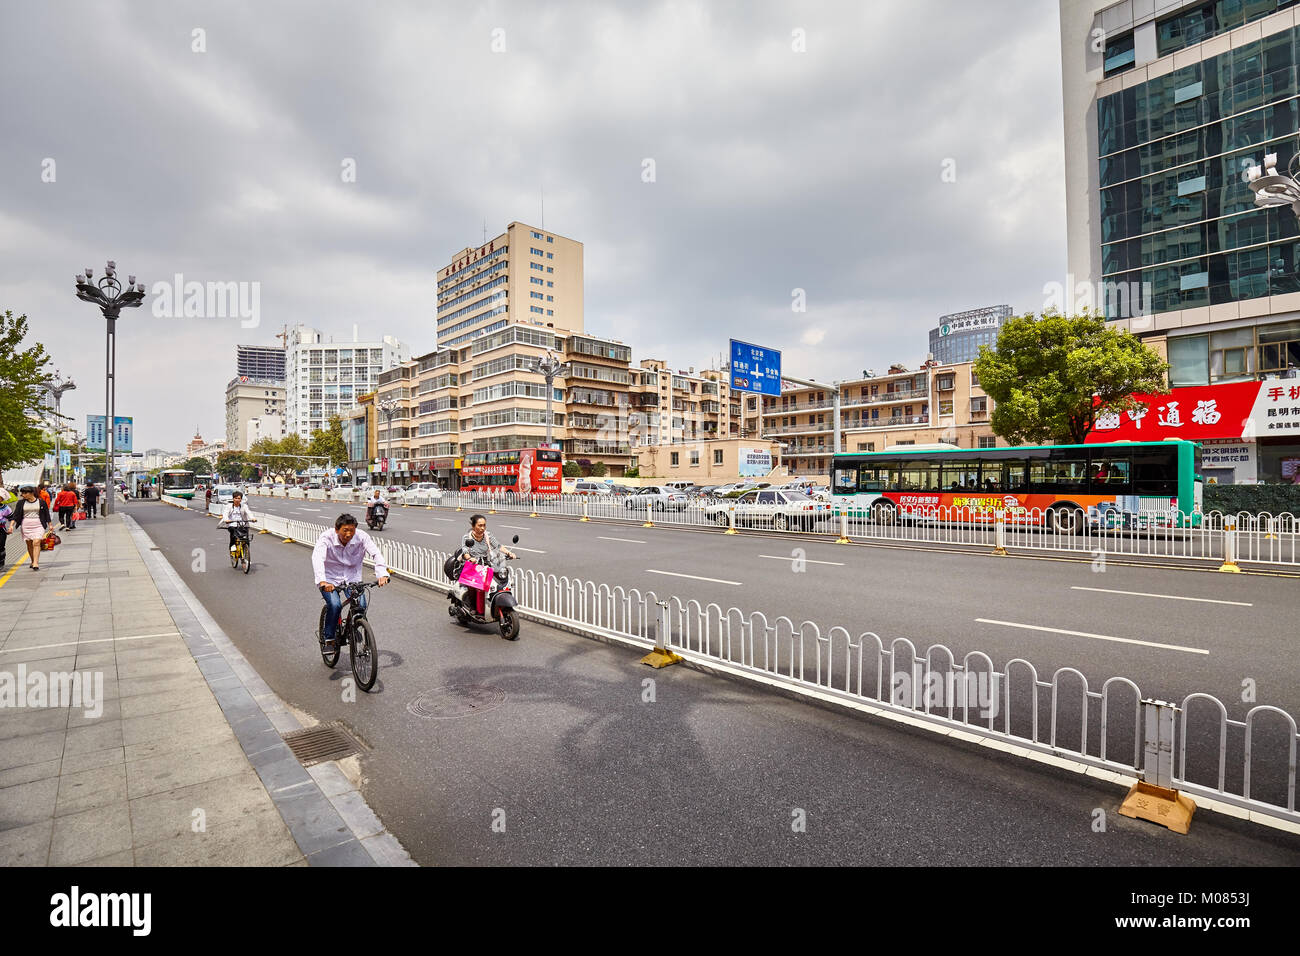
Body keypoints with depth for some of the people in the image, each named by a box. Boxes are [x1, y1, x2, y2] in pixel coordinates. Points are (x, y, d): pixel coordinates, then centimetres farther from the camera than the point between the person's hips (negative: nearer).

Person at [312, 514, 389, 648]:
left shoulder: (361, 537, -18)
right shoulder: (326, 538, -23)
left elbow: (376, 554, -28)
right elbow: (317, 558, -37)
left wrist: (382, 574, -45)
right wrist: (322, 581, -54)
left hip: (352, 577, 2)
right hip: (330, 577, -2)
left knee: (361, 605, -16)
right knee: (335, 605, -24)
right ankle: (328, 638, 0)